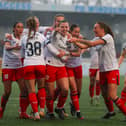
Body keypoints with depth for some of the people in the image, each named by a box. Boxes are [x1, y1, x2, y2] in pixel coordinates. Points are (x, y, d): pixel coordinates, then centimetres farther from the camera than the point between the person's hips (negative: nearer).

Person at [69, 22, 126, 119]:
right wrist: (74, 42, -6)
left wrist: (78, 39, -13)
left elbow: (92, 44, -20)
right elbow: (84, 46, 9)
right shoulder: (98, 40, 11)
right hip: (103, 71, 8)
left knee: (112, 96, -16)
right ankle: (111, 112, 35)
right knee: (105, 95, 13)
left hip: (112, 71, -8)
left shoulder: (108, 37, -12)